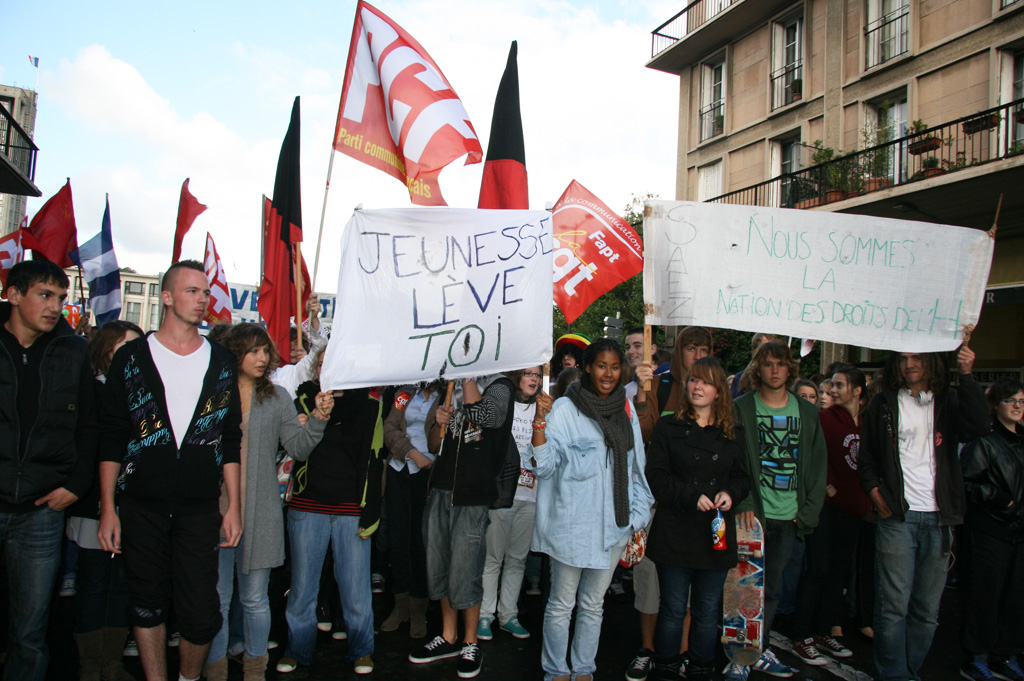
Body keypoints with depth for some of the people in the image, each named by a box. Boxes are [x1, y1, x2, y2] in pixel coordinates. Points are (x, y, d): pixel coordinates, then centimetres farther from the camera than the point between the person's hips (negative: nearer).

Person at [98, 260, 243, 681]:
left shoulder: (222, 362, 6)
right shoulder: (131, 358, 2)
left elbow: (230, 441, 7)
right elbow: (111, 439, 3)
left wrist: (233, 506, 3)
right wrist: (108, 508, -2)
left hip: (201, 509, 1)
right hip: (142, 507, 0)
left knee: (201, 614, 0)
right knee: (147, 604, 10)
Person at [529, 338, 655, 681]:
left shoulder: (626, 409, 6)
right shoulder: (564, 409, -8)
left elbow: (636, 466, 13)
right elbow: (543, 465, -15)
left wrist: (637, 515, 8)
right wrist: (540, 419, -26)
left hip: (613, 524, 4)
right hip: (571, 524, -4)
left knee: (593, 604, 17)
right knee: (562, 604, 9)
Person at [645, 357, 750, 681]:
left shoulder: (733, 433, 8)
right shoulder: (668, 427, 1)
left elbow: (743, 477, 13)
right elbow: (656, 476, -5)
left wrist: (731, 493, -9)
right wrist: (691, 496, -17)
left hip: (717, 534, 3)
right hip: (675, 531, -2)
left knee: (708, 612, 12)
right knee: (673, 610, 6)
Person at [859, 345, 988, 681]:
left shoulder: (948, 402, 10)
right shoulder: (883, 404, 8)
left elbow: (979, 426, -11)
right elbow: (865, 455, 12)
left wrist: (966, 377, -15)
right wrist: (874, 490, -3)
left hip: (938, 518, 2)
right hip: (897, 516, -1)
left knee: (927, 609, 8)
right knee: (893, 605, -3)